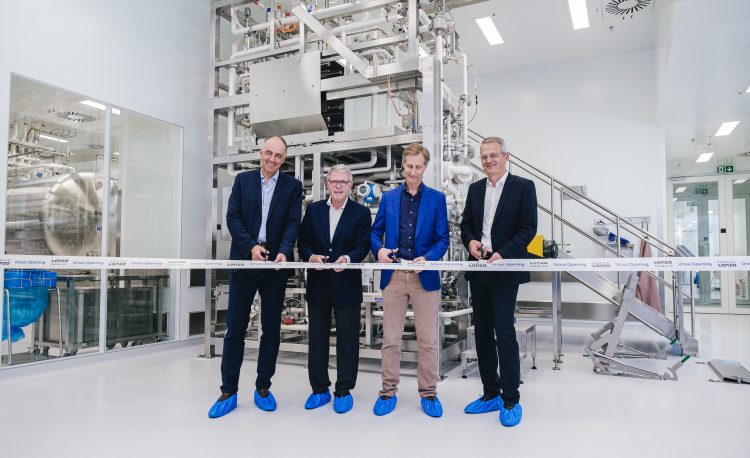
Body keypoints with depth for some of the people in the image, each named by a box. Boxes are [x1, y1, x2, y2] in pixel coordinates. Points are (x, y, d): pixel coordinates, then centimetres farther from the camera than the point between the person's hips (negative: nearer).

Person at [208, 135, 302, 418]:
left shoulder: (292, 186, 6)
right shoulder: (243, 180, 8)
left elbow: (293, 223, -2)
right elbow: (232, 217, 1)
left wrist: (284, 252, -19)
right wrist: (251, 247, -13)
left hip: (275, 264, 0)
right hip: (244, 261, 0)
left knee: (271, 329, 7)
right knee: (235, 328, 3)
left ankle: (263, 388, 21)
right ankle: (228, 391, 14)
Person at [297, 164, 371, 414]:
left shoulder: (361, 212, 0)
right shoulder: (314, 209, 7)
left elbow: (362, 246, -7)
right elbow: (303, 241, 5)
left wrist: (347, 258, -26)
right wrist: (311, 256, -16)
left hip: (347, 285, -3)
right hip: (318, 284, 3)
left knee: (347, 339, 5)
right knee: (317, 337, 11)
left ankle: (344, 391, 19)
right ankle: (320, 389, 24)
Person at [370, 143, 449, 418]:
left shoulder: (437, 199, 4)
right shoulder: (388, 197, 10)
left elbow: (442, 238, 1)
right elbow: (376, 231, 11)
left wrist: (428, 258, -17)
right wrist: (379, 249, -10)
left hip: (425, 277, -1)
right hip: (393, 276, 2)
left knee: (428, 340, 6)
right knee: (390, 338, 8)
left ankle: (428, 393, 21)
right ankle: (388, 391, 21)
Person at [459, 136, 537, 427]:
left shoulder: (523, 186, -2)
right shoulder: (475, 189, 14)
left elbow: (529, 228, -8)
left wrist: (503, 253, -19)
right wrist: (470, 241, -7)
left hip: (505, 269, -6)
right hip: (478, 269, 6)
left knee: (504, 330, -8)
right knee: (482, 331, 10)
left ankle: (511, 400, 7)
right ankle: (491, 394, 23)